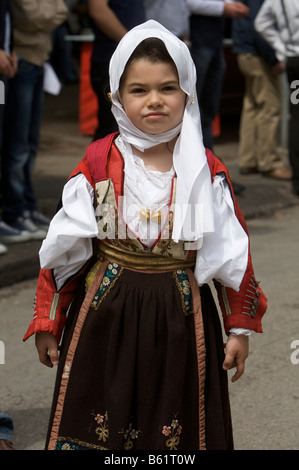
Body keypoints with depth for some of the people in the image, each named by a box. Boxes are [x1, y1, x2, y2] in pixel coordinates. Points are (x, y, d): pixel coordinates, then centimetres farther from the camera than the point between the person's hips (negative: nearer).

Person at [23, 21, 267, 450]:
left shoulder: (206, 172, -2)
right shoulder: (99, 162, -3)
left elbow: (232, 253, 4)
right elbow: (63, 248, 1)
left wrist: (240, 327, 5)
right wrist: (47, 321, 3)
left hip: (181, 317, 0)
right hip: (106, 314, 0)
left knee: (178, 430, 8)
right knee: (97, 427, 7)